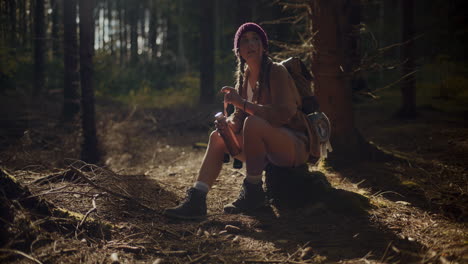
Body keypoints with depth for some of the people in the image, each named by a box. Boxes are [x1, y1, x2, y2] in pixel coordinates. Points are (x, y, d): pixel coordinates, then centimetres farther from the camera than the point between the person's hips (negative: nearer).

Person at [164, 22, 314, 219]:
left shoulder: (276, 72, -12)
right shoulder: (245, 76, 10)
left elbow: (283, 114, -24)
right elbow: (239, 117, 12)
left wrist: (242, 102, -26)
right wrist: (228, 124, -12)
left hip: (295, 145, -7)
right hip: (267, 150, 7)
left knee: (253, 123, -32)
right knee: (218, 137, -5)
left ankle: (253, 193, -19)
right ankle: (196, 200, -18)